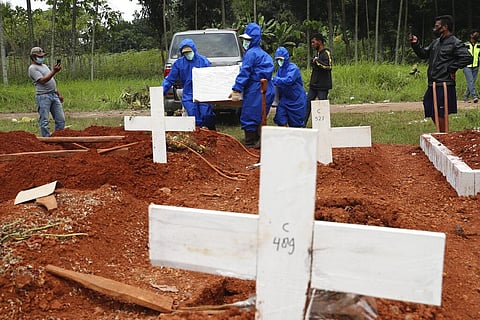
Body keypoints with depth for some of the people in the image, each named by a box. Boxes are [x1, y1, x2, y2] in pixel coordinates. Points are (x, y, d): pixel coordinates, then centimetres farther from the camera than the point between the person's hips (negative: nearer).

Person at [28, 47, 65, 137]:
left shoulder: (44, 66, 21)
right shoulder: (33, 68, -6)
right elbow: (42, 80, -18)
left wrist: (59, 94, 23)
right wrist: (54, 71, -25)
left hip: (54, 95, 8)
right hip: (43, 97, -8)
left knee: (61, 120, 6)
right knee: (44, 121, -5)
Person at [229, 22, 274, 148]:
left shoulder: (251, 53, -11)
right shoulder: (262, 53, 20)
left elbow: (244, 73, -17)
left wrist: (236, 89, -17)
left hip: (255, 90, -10)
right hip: (266, 89, 10)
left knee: (249, 116, -2)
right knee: (259, 117, 16)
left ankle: (250, 142, 3)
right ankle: (257, 140, 23)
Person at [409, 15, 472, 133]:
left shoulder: (455, 43, -9)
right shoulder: (436, 42, 16)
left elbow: (468, 58, -18)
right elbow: (423, 54, 24)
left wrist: (452, 68, -14)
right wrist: (415, 44, 9)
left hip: (444, 85, -8)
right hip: (433, 84, 9)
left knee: (441, 115, -6)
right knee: (432, 113, 13)